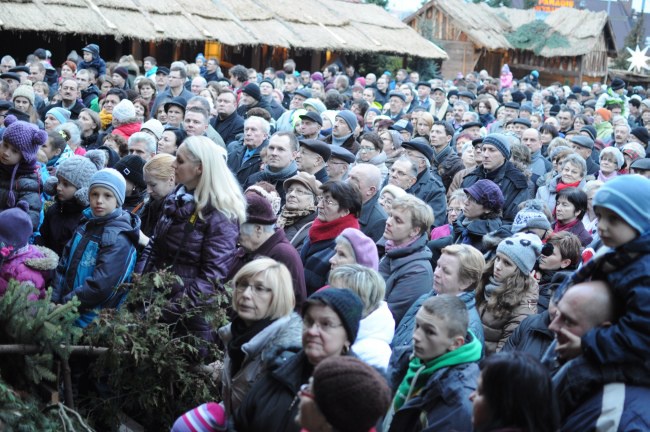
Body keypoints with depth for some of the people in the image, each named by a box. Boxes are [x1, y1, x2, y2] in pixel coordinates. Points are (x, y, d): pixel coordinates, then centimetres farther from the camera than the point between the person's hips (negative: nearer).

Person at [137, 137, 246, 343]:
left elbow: (213, 276, -21)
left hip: (190, 317, -7)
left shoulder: (220, 216, -16)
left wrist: (173, 310, -23)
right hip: (158, 298, 7)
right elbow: (154, 248, 13)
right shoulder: (175, 198, 7)